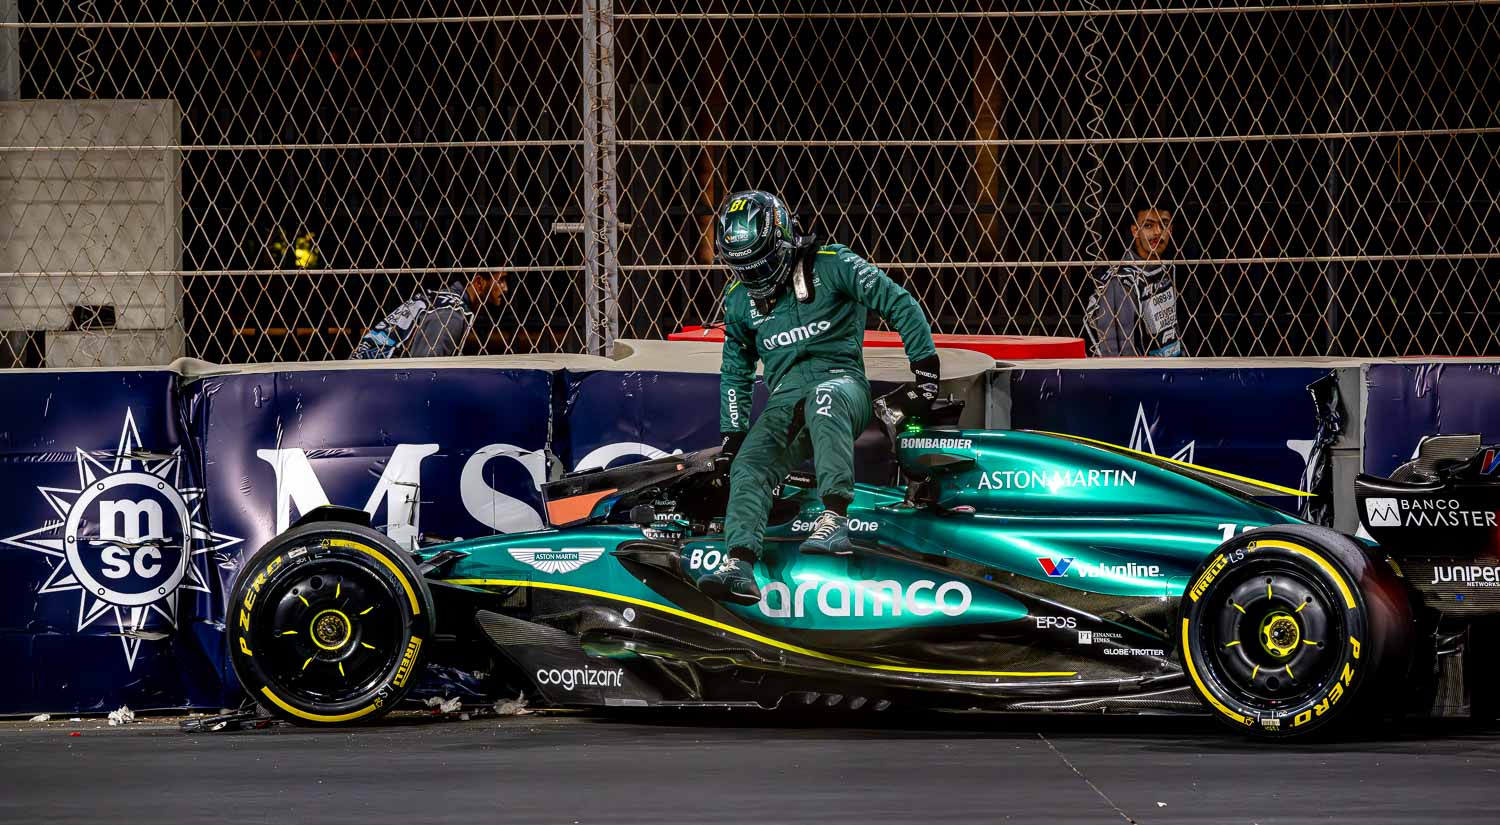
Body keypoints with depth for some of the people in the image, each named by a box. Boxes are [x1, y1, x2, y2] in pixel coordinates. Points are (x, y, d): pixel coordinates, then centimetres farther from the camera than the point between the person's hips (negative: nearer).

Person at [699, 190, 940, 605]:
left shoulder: (830, 264, 0)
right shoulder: (739, 299, 17)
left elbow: (899, 304, -1)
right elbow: (736, 370, 29)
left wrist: (925, 373, -5)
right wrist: (732, 435, 21)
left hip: (840, 377, -5)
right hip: (784, 395, 5)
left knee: (824, 400, -42)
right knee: (748, 466, -22)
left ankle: (835, 517, -53)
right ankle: (739, 565, -36)